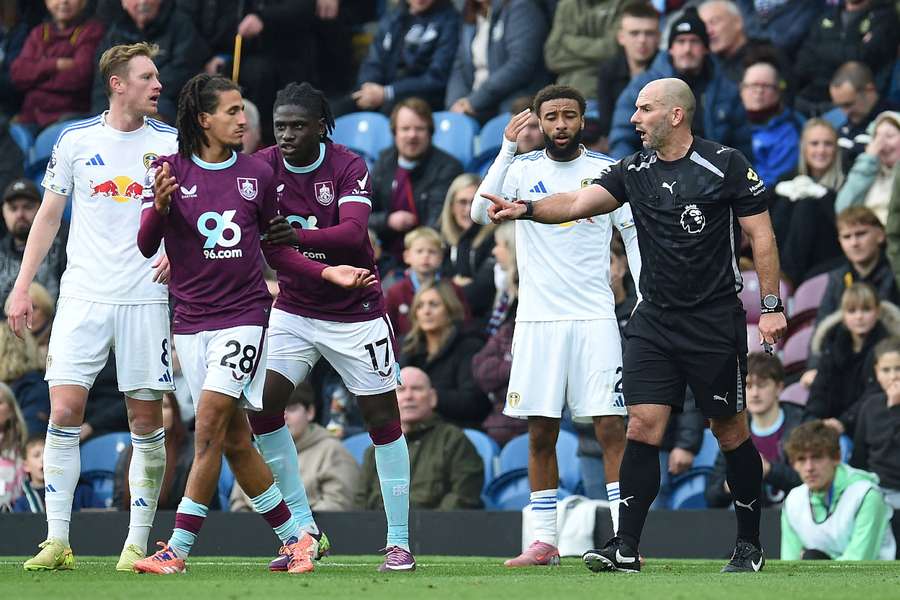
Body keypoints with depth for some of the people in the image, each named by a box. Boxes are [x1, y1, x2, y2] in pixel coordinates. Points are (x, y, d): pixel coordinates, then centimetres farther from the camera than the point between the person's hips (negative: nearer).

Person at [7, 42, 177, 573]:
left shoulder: (171, 144, 3)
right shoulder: (75, 141, 5)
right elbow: (49, 215, 12)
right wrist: (23, 286, 7)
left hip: (145, 299, 0)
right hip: (84, 295, 0)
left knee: (147, 422, -1)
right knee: (64, 413, -9)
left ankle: (138, 544, 7)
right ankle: (57, 542, -5)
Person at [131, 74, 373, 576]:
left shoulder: (258, 173, 4)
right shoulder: (170, 171, 0)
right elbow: (146, 247, -5)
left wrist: (327, 272, 4)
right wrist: (160, 207, -24)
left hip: (245, 313, -1)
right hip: (192, 320, 1)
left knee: (210, 426, -14)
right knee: (234, 440, 4)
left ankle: (178, 549, -13)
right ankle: (296, 538, 17)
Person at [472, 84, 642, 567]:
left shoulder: (607, 170, 4)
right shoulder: (522, 169, 5)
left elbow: (634, 234, 9)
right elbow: (481, 212, -11)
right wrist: (506, 150, -19)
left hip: (594, 317, -1)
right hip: (537, 318, 1)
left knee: (610, 426, -8)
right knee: (540, 432, 3)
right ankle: (544, 541, 9)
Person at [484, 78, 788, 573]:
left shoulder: (726, 166, -7)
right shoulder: (633, 171, 5)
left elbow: (760, 235, -4)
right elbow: (580, 202, -7)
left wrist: (771, 307, -8)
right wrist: (526, 209, -24)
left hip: (716, 324, -4)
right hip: (653, 323, 4)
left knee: (730, 432, 4)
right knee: (643, 428, -5)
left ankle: (750, 545, 17)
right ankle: (625, 549, -5)